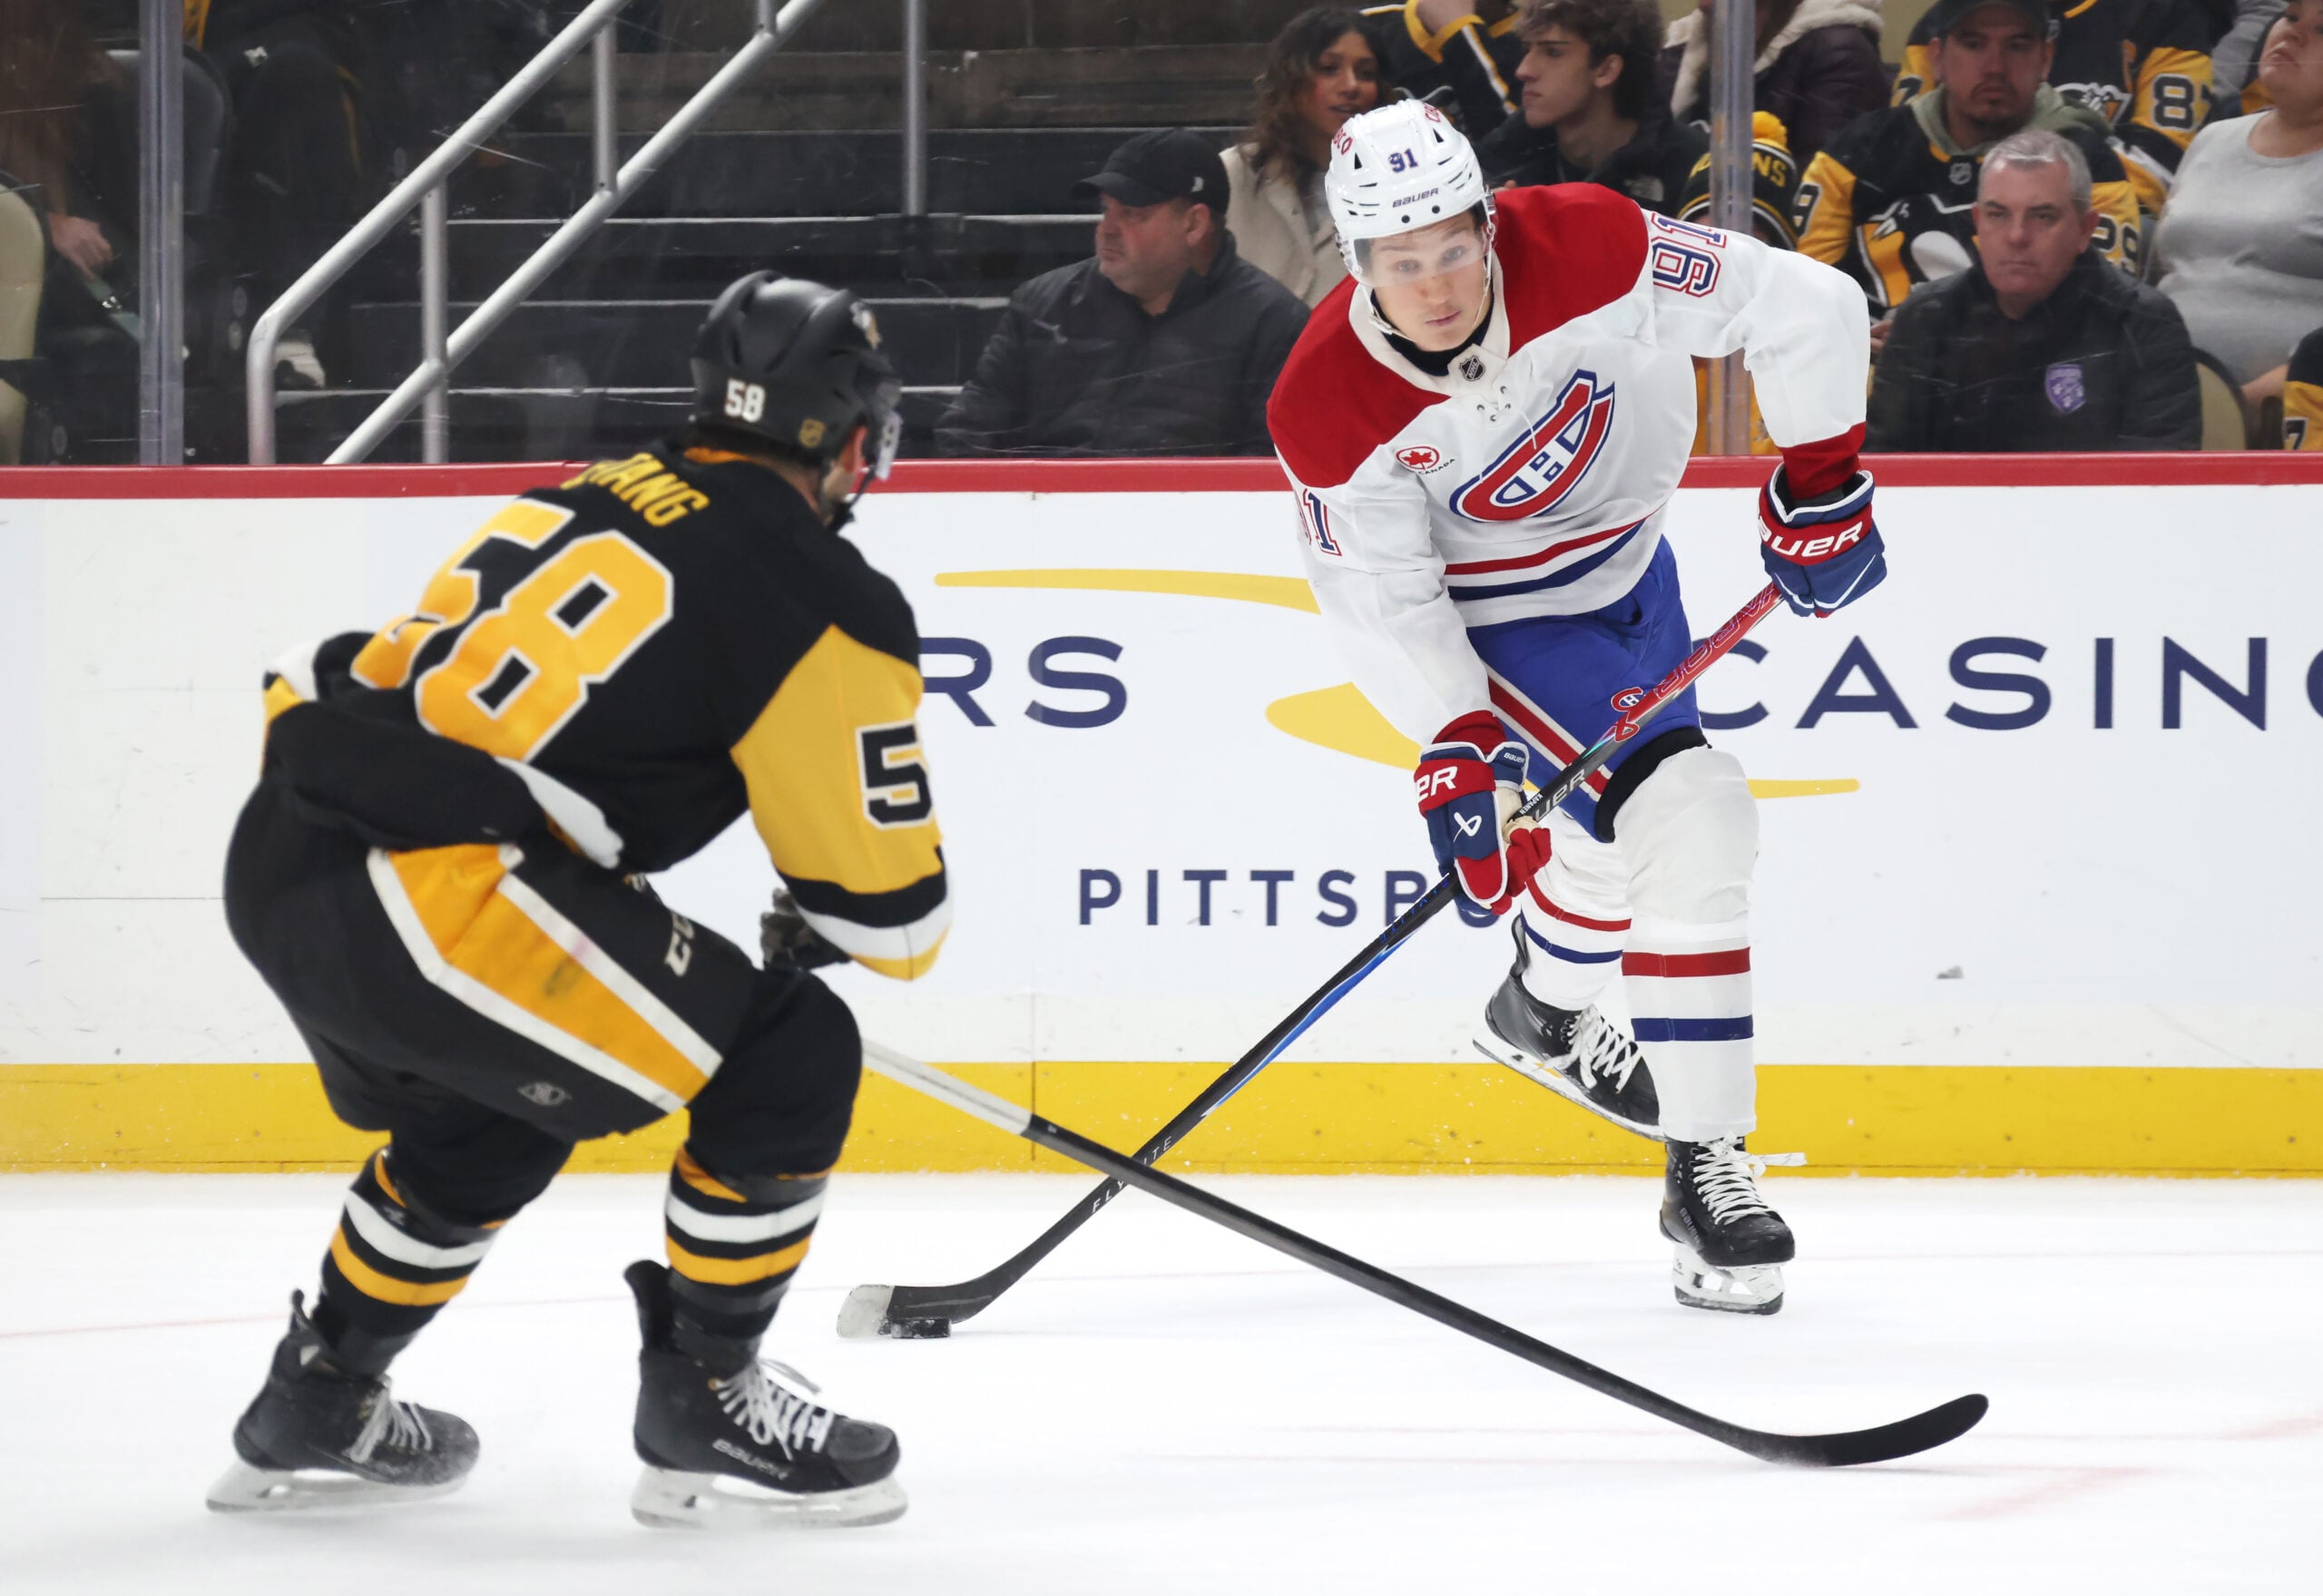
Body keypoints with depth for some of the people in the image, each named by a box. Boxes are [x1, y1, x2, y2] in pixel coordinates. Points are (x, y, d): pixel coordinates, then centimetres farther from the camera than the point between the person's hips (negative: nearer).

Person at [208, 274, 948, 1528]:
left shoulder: (594, 497, 21)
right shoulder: (816, 599, -1)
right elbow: (891, 906, 1)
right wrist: (815, 930, 24)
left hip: (275, 857, 8)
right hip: (431, 898, -8)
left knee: (490, 1116, 33)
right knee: (788, 1060, 3)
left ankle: (316, 1408, 42)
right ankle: (703, 1404, 11)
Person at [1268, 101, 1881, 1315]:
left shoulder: (1587, 252, -30)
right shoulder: (1329, 411, -29)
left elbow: (1802, 309, -21)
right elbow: (1382, 602, -20)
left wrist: (1820, 481, -16)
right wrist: (1451, 750, -28)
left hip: (1621, 558, 4)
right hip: (1491, 612, -4)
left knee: (1621, 818, 24)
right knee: (1681, 819, -21)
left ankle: (1543, 1018, 56)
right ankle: (1705, 1169, -14)